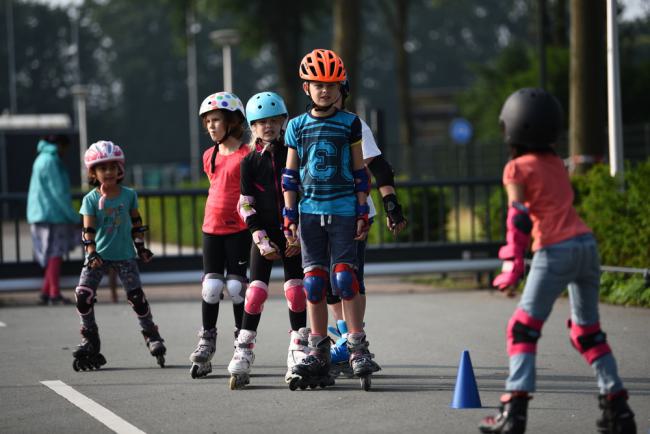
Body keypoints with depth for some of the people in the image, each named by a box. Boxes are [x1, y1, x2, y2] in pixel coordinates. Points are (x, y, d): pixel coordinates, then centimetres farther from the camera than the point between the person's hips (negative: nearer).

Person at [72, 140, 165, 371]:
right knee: (83, 295, -10)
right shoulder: (91, 199, -4)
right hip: (99, 255, 0)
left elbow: (136, 223, 13)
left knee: (136, 295, -5)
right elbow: (88, 230, -9)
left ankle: (151, 335, 11)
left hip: (124, 255, 0)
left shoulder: (128, 195, 1)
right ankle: (89, 340, 4)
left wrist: (140, 247, 10)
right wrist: (92, 254, -20)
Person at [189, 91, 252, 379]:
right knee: (211, 285, 2)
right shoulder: (210, 156, 11)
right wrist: (217, 213, 14)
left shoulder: (246, 155, -8)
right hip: (212, 227, 5)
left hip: (238, 228, -5)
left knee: (236, 285, -2)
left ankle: (243, 342, 10)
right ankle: (206, 344, 8)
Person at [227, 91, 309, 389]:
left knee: (296, 291, -1)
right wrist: (261, 240, -9)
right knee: (256, 291, -7)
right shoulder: (250, 161, 2)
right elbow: (246, 205, 0)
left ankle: (298, 353, 5)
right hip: (264, 234, -1)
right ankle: (243, 353, -4)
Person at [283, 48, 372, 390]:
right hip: (310, 210, 2)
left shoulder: (350, 124, 2)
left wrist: (363, 213, 0)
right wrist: (289, 216, 5)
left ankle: (357, 347, -1)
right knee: (313, 281, 2)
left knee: (344, 278, -9)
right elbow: (290, 175, 10)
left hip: (343, 210, -2)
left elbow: (359, 172, 5)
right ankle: (318, 354, 9)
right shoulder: (297, 127, 7)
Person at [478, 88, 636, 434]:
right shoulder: (556, 163, 18)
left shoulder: (517, 168, -1)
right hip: (586, 242, 7)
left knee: (523, 328, -1)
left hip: (555, 250, -6)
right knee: (588, 330, 17)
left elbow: (519, 217, -9)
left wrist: (513, 265, -10)